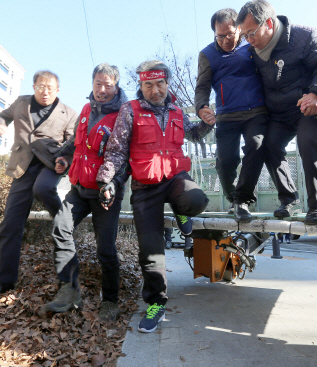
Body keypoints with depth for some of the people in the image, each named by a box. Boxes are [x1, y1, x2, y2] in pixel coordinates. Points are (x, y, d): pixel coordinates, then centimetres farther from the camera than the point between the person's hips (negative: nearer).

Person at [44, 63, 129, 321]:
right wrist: (63, 155, 16)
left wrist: (114, 183, -24)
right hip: (80, 186, 6)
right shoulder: (87, 110, 12)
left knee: (106, 248, -4)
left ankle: (110, 301, 17)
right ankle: (70, 290, 5)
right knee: (61, 227, -8)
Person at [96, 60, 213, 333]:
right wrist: (106, 181, -9)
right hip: (145, 187, -2)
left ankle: (180, 210, 5)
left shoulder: (177, 113, 13)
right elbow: (116, 150, 0)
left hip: (175, 177, 2)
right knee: (150, 247, -2)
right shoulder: (130, 111, 1)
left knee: (196, 201, -34)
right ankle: (156, 302, 16)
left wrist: (207, 122, 10)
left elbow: (193, 134, 30)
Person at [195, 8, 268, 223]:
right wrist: (201, 107, -16)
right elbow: (202, 87, 5)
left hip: (257, 113, 1)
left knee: (256, 147, -24)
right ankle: (233, 198, 16)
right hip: (227, 116, 0)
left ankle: (242, 200, -14)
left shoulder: (252, 47, 12)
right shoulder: (208, 54, 11)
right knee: (226, 160, -11)